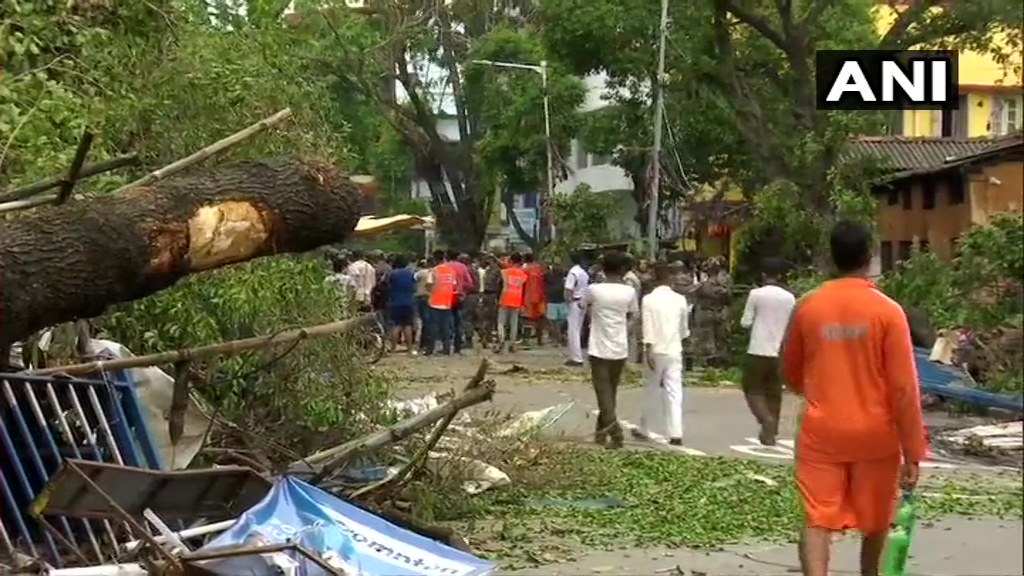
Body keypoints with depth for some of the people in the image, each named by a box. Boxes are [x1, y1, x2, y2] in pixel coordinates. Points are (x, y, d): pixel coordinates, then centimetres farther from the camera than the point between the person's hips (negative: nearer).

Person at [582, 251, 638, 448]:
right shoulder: (629, 292, -5)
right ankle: (602, 431, 27)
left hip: (599, 349, -3)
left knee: (604, 393, -1)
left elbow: (584, 308, 9)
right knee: (611, 392, 16)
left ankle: (614, 432, -16)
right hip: (620, 349, 3)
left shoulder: (593, 289, -10)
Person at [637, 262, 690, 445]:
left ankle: (645, 429, 24)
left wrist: (648, 350, -14)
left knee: (653, 391, 12)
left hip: (656, 350, -1)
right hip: (674, 350, 1)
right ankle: (675, 433, -9)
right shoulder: (680, 299, 2)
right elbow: (684, 328, 13)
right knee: (674, 391, 0)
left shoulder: (648, 299, -6)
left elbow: (647, 327, -13)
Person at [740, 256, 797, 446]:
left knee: (753, 389, 6)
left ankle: (766, 419, -17)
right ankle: (770, 432, 11)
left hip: (758, 351, -4)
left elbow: (745, 322, -4)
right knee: (774, 392, 10)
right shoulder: (790, 297, 4)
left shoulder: (756, 294, -8)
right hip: (779, 352, 4)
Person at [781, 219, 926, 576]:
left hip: (821, 432, 1)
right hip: (874, 433, 0)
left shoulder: (807, 306, -2)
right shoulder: (888, 311, -9)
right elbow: (904, 388, -10)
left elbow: (790, 372, 13)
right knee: (875, 520, 19)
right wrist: (912, 452, -4)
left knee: (817, 520, -2)